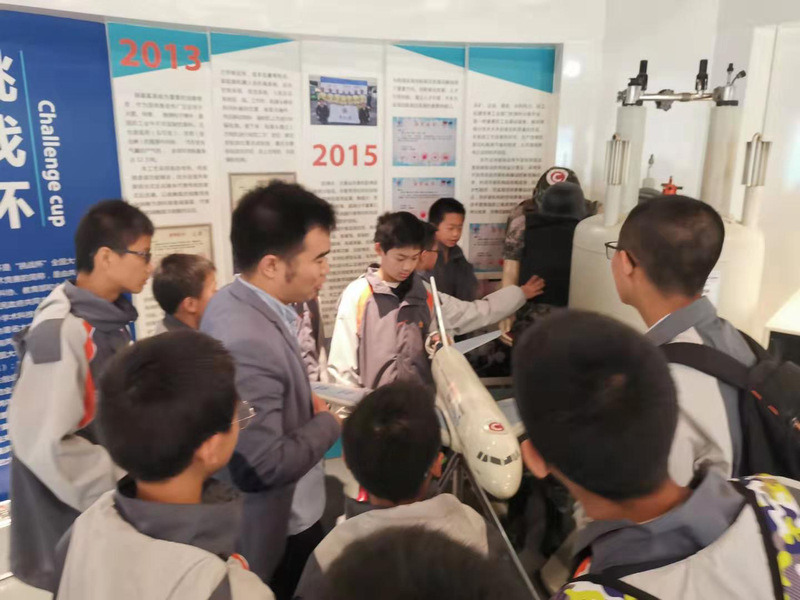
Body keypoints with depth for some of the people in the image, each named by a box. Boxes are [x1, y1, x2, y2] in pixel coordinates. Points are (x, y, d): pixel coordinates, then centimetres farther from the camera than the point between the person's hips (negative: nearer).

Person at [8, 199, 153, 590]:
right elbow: (44, 444, -26)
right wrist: (131, 481, -18)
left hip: (111, 508, 8)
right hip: (72, 521, -7)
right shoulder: (62, 332, -24)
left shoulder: (109, 321, 2)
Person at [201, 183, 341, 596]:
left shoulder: (235, 304, -3)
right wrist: (327, 421, -19)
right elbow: (261, 468, -33)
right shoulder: (247, 343, -34)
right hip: (275, 537, -9)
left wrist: (306, 404, -1)